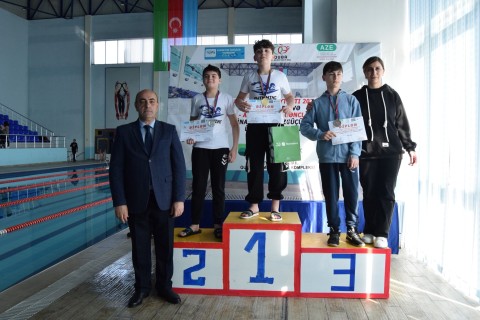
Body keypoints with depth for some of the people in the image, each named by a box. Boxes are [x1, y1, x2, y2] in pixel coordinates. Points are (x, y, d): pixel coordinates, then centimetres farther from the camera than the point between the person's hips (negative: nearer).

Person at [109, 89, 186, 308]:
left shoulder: (169, 131, 3)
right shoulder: (124, 132, 2)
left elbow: (179, 166, 0)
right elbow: (116, 169, -1)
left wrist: (179, 198, -6)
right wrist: (119, 202, -7)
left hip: (164, 200, 0)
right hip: (137, 201, 0)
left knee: (165, 247, 11)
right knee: (140, 248, 12)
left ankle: (164, 286, 29)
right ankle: (142, 288, 30)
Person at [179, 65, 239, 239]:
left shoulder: (226, 98, 3)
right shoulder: (197, 99, 8)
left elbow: (234, 124, 3)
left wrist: (234, 148, -4)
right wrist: (190, 136, -7)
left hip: (220, 148, -1)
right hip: (200, 148, 2)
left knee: (218, 187, 6)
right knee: (198, 187, 5)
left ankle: (218, 225, 14)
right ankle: (195, 225, 14)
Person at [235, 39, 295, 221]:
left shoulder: (280, 76, 5)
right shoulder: (249, 77, 8)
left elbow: (290, 97, 12)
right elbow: (240, 98, 13)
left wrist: (289, 107, -11)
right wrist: (240, 104, -12)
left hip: (274, 125, -1)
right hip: (255, 126, 1)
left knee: (276, 166, -1)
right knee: (254, 166, 4)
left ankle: (275, 207, 9)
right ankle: (254, 206, 15)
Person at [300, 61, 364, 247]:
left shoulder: (351, 100, 6)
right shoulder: (318, 103, 6)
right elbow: (304, 126, 3)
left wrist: (355, 153, -7)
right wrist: (320, 134, -14)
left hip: (348, 155, 0)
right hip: (327, 156, 0)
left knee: (352, 193, 3)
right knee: (331, 195, 8)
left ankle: (352, 229, 19)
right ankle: (334, 230, 20)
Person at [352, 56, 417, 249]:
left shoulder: (392, 95, 8)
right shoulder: (357, 97, 6)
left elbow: (402, 124, 9)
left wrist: (410, 148, 5)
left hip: (391, 152, 0)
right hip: (366, 153, 0)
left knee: (386, 192, -2)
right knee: (369, 193, 4)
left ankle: (382, 233, 7)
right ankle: (369, 231, 16)